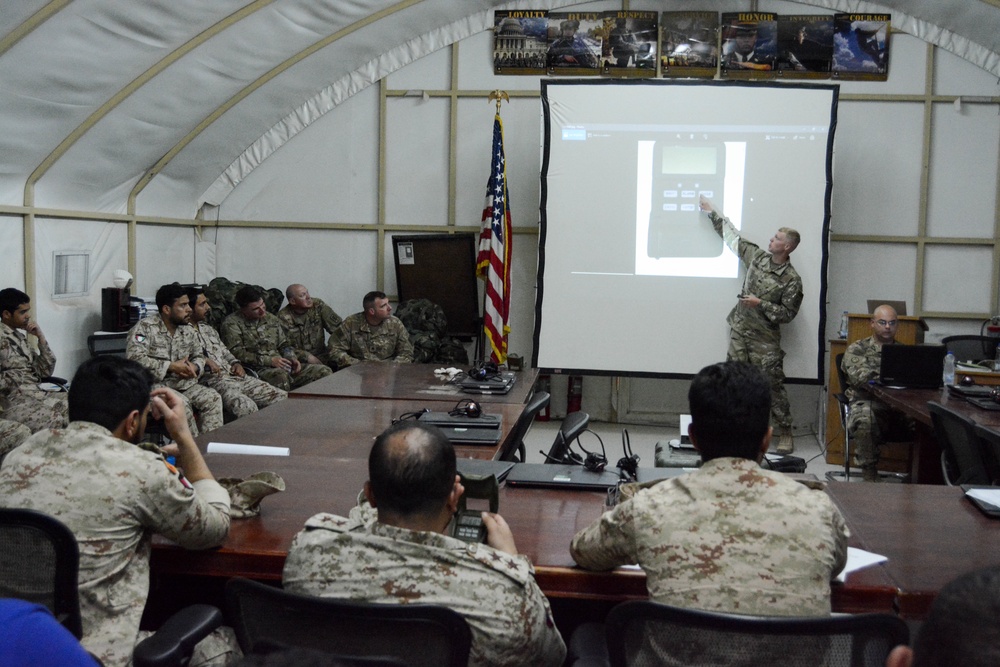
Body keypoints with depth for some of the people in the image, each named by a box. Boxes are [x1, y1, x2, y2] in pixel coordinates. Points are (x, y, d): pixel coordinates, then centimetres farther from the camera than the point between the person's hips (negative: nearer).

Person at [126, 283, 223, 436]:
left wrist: (194, 367, -7)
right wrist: (171, 367, -23)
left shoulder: (187, 329, 10)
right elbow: (135, 359, -21)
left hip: (183, 384, 6)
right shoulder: (145, 327, -10)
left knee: (213, 398, -17)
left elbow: (199, 356, 19)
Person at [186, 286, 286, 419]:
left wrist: (236, 363, 11)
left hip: (234, 376, 8)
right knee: (246, 407, -36)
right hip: (212, 381, -8)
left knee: (283, 397, -6)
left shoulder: (207, 328, 25)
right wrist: (204, 360, -22)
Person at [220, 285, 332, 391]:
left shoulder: (272, 319, 19)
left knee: (324, 371, -12)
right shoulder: (231, 323, -1)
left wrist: (292, 358, 2)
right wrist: (269, 360, -17)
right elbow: (236, 353, -11)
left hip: (280, 366, 6)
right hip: (256, 369, -6)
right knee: (280, 374, -41)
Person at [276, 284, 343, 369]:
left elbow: (340, 326, 0)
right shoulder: (283, 317, -8)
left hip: (321, 355, 5)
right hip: (299, 361, -4)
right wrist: (307, 356, -20)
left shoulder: (317, 305, 1)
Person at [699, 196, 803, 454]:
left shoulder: (791, 279, -11)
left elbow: (788, 314, -10)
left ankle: (785, 434, 8)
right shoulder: (757, 257, 4)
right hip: (739, 331, 5)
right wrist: (712, 212, 17)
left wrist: (761, 304, -19)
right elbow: (732, 236, 14)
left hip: (766, 339, -5)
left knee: (773, 385, -2)